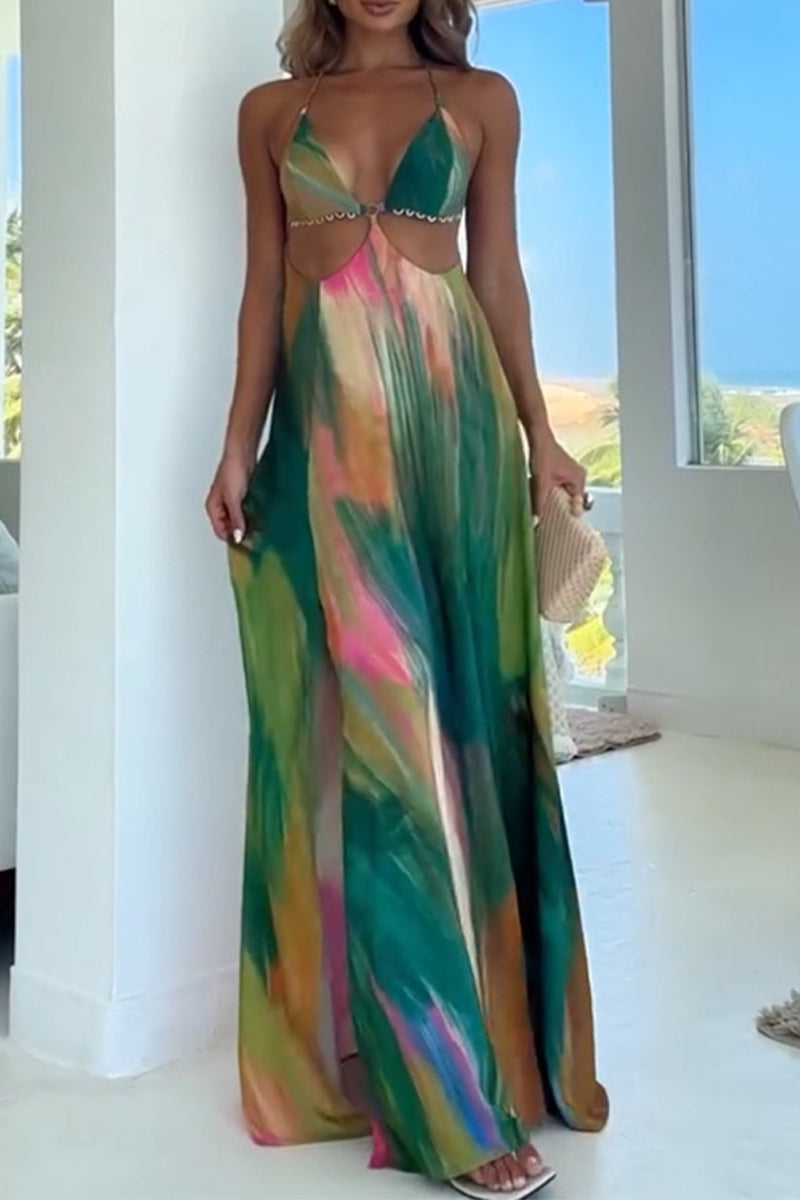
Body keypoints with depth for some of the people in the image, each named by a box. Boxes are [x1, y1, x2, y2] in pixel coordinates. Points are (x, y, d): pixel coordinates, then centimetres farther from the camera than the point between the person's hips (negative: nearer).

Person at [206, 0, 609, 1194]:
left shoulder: (483, 100, 11)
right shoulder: (271, 110, 11)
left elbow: (500, 272, 10)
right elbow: (264, 287, 8)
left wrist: (539, 432, 5)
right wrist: (239, 443, 1)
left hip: (453, 408, 1)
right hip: (328, 416, 0)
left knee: (468, 704, 2)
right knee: (368, 711, -5)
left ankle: (498, 1029, 17)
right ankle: (450, 1088, 0)